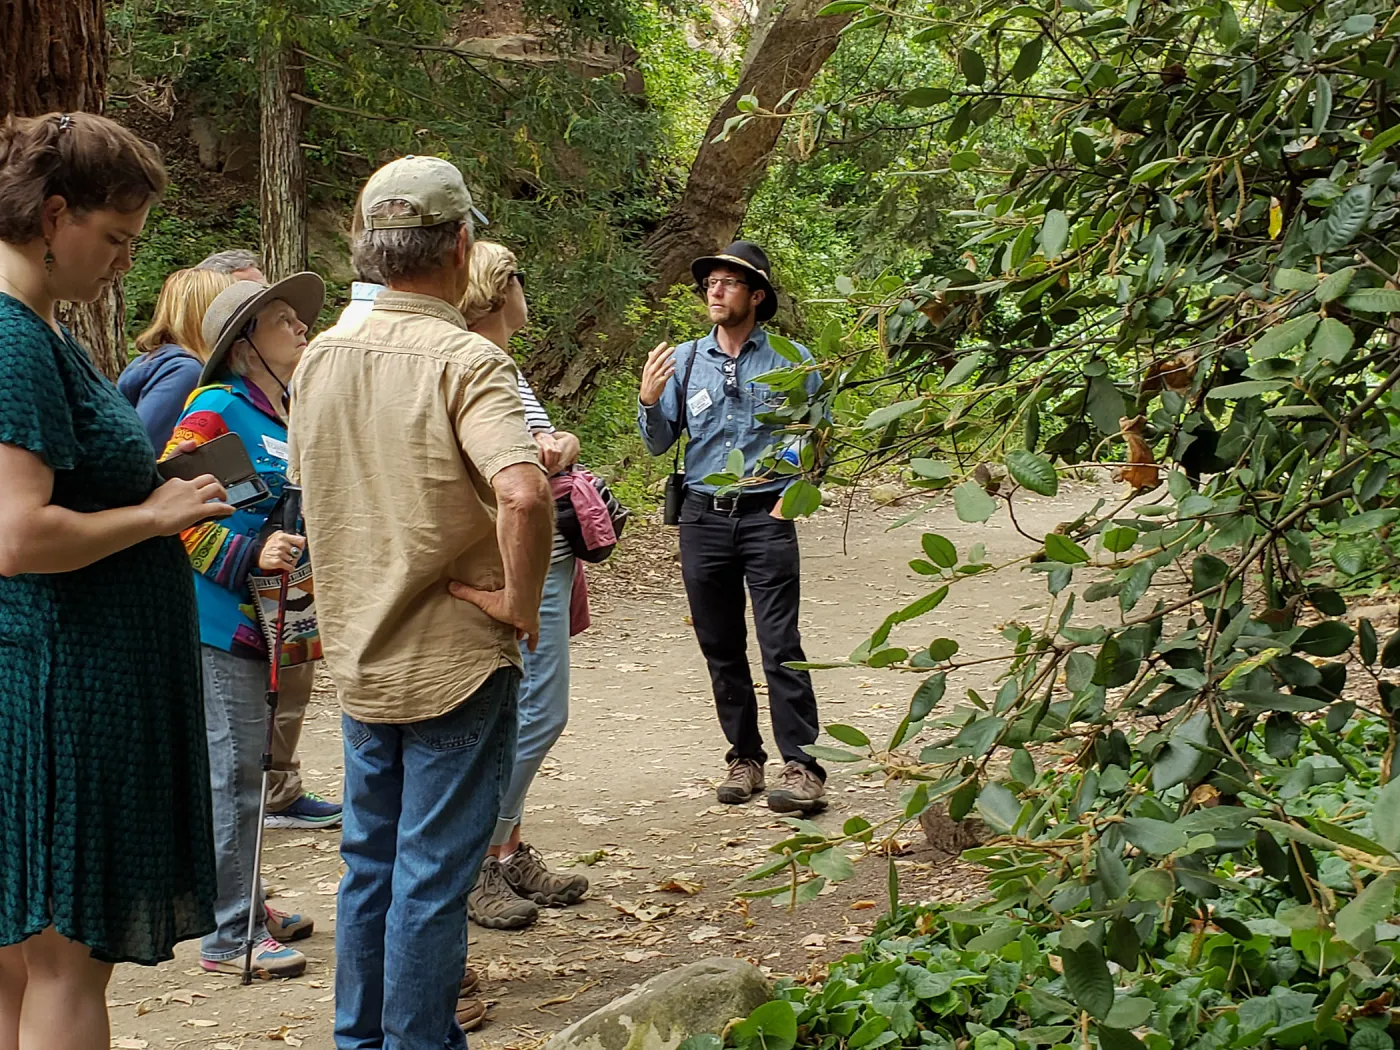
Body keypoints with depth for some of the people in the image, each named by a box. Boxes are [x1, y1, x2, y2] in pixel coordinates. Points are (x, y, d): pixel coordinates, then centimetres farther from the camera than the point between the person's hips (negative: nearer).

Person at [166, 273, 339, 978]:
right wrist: (249, 555, -24)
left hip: (272, 619, 9)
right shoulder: (217, 409, -12)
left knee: (248, 767, 16)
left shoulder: (288, 416, 15)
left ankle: (246, 906, 28)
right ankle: (230, 936, 2)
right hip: (223, 621, -9)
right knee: (234, 770, -5)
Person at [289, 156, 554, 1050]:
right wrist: (520, 604, -20)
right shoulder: (466, 362, -19)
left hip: (360, 657, 7)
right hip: (455, 660, -7)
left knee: (370, 864, 19)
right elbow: (522, 494, -34)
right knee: (433, 877, 4)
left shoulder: (322, 357, 3)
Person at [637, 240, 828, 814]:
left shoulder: (791, 360, 2)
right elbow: (660, 443, 8)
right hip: (703, 517, 3)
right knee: (721, 648, 8)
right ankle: (745, 757, 18)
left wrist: (795, 491, -8)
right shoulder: (683, 360, 8)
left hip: (766, 517, -3)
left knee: (780, 646, -10)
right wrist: (649, 401, -11)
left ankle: (801, 765, -8)